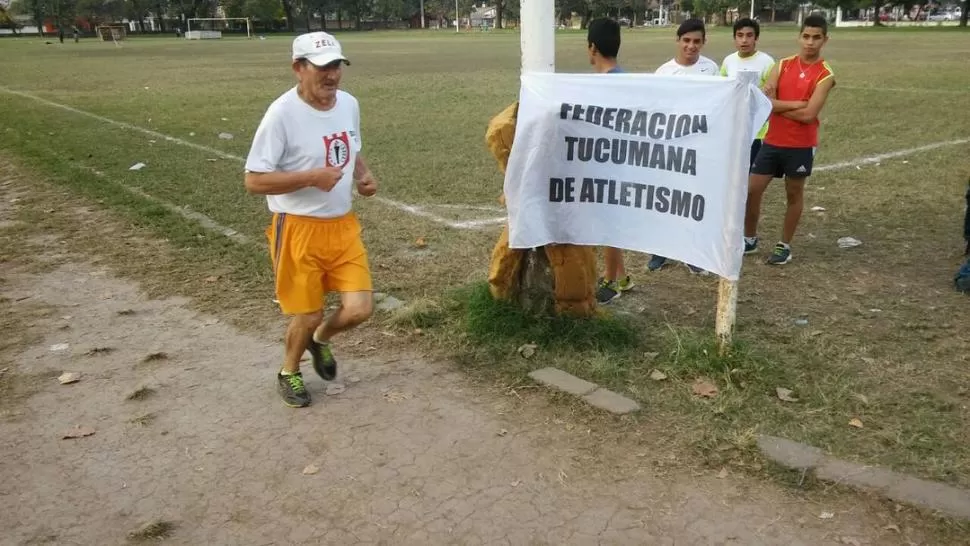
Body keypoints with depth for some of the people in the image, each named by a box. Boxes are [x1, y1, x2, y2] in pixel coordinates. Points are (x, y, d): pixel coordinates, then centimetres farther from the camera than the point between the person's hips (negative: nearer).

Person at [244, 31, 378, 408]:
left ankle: (321, 340, 36)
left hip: (343, 225, 6)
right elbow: (254, 181, -18)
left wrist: (364, 176, -1)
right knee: (308, 315, 6)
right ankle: (289, 373, 38)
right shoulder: (282, 113, -18)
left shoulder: (349, 104, 3)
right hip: (299, 230, -5)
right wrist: (311, 177, -26)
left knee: (360, 309, 1)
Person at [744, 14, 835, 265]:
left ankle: (784, 245, 23)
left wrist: (778, 105, -9)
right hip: (772, 141, 4)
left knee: (794, 195, 10)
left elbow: (808, 114, -19)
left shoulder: (825, 75, -9)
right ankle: (750, 239, 24)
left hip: (801, 146, -3)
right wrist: (796, 104, -17)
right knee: (752, 189, 5)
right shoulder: (783, 65, 3)